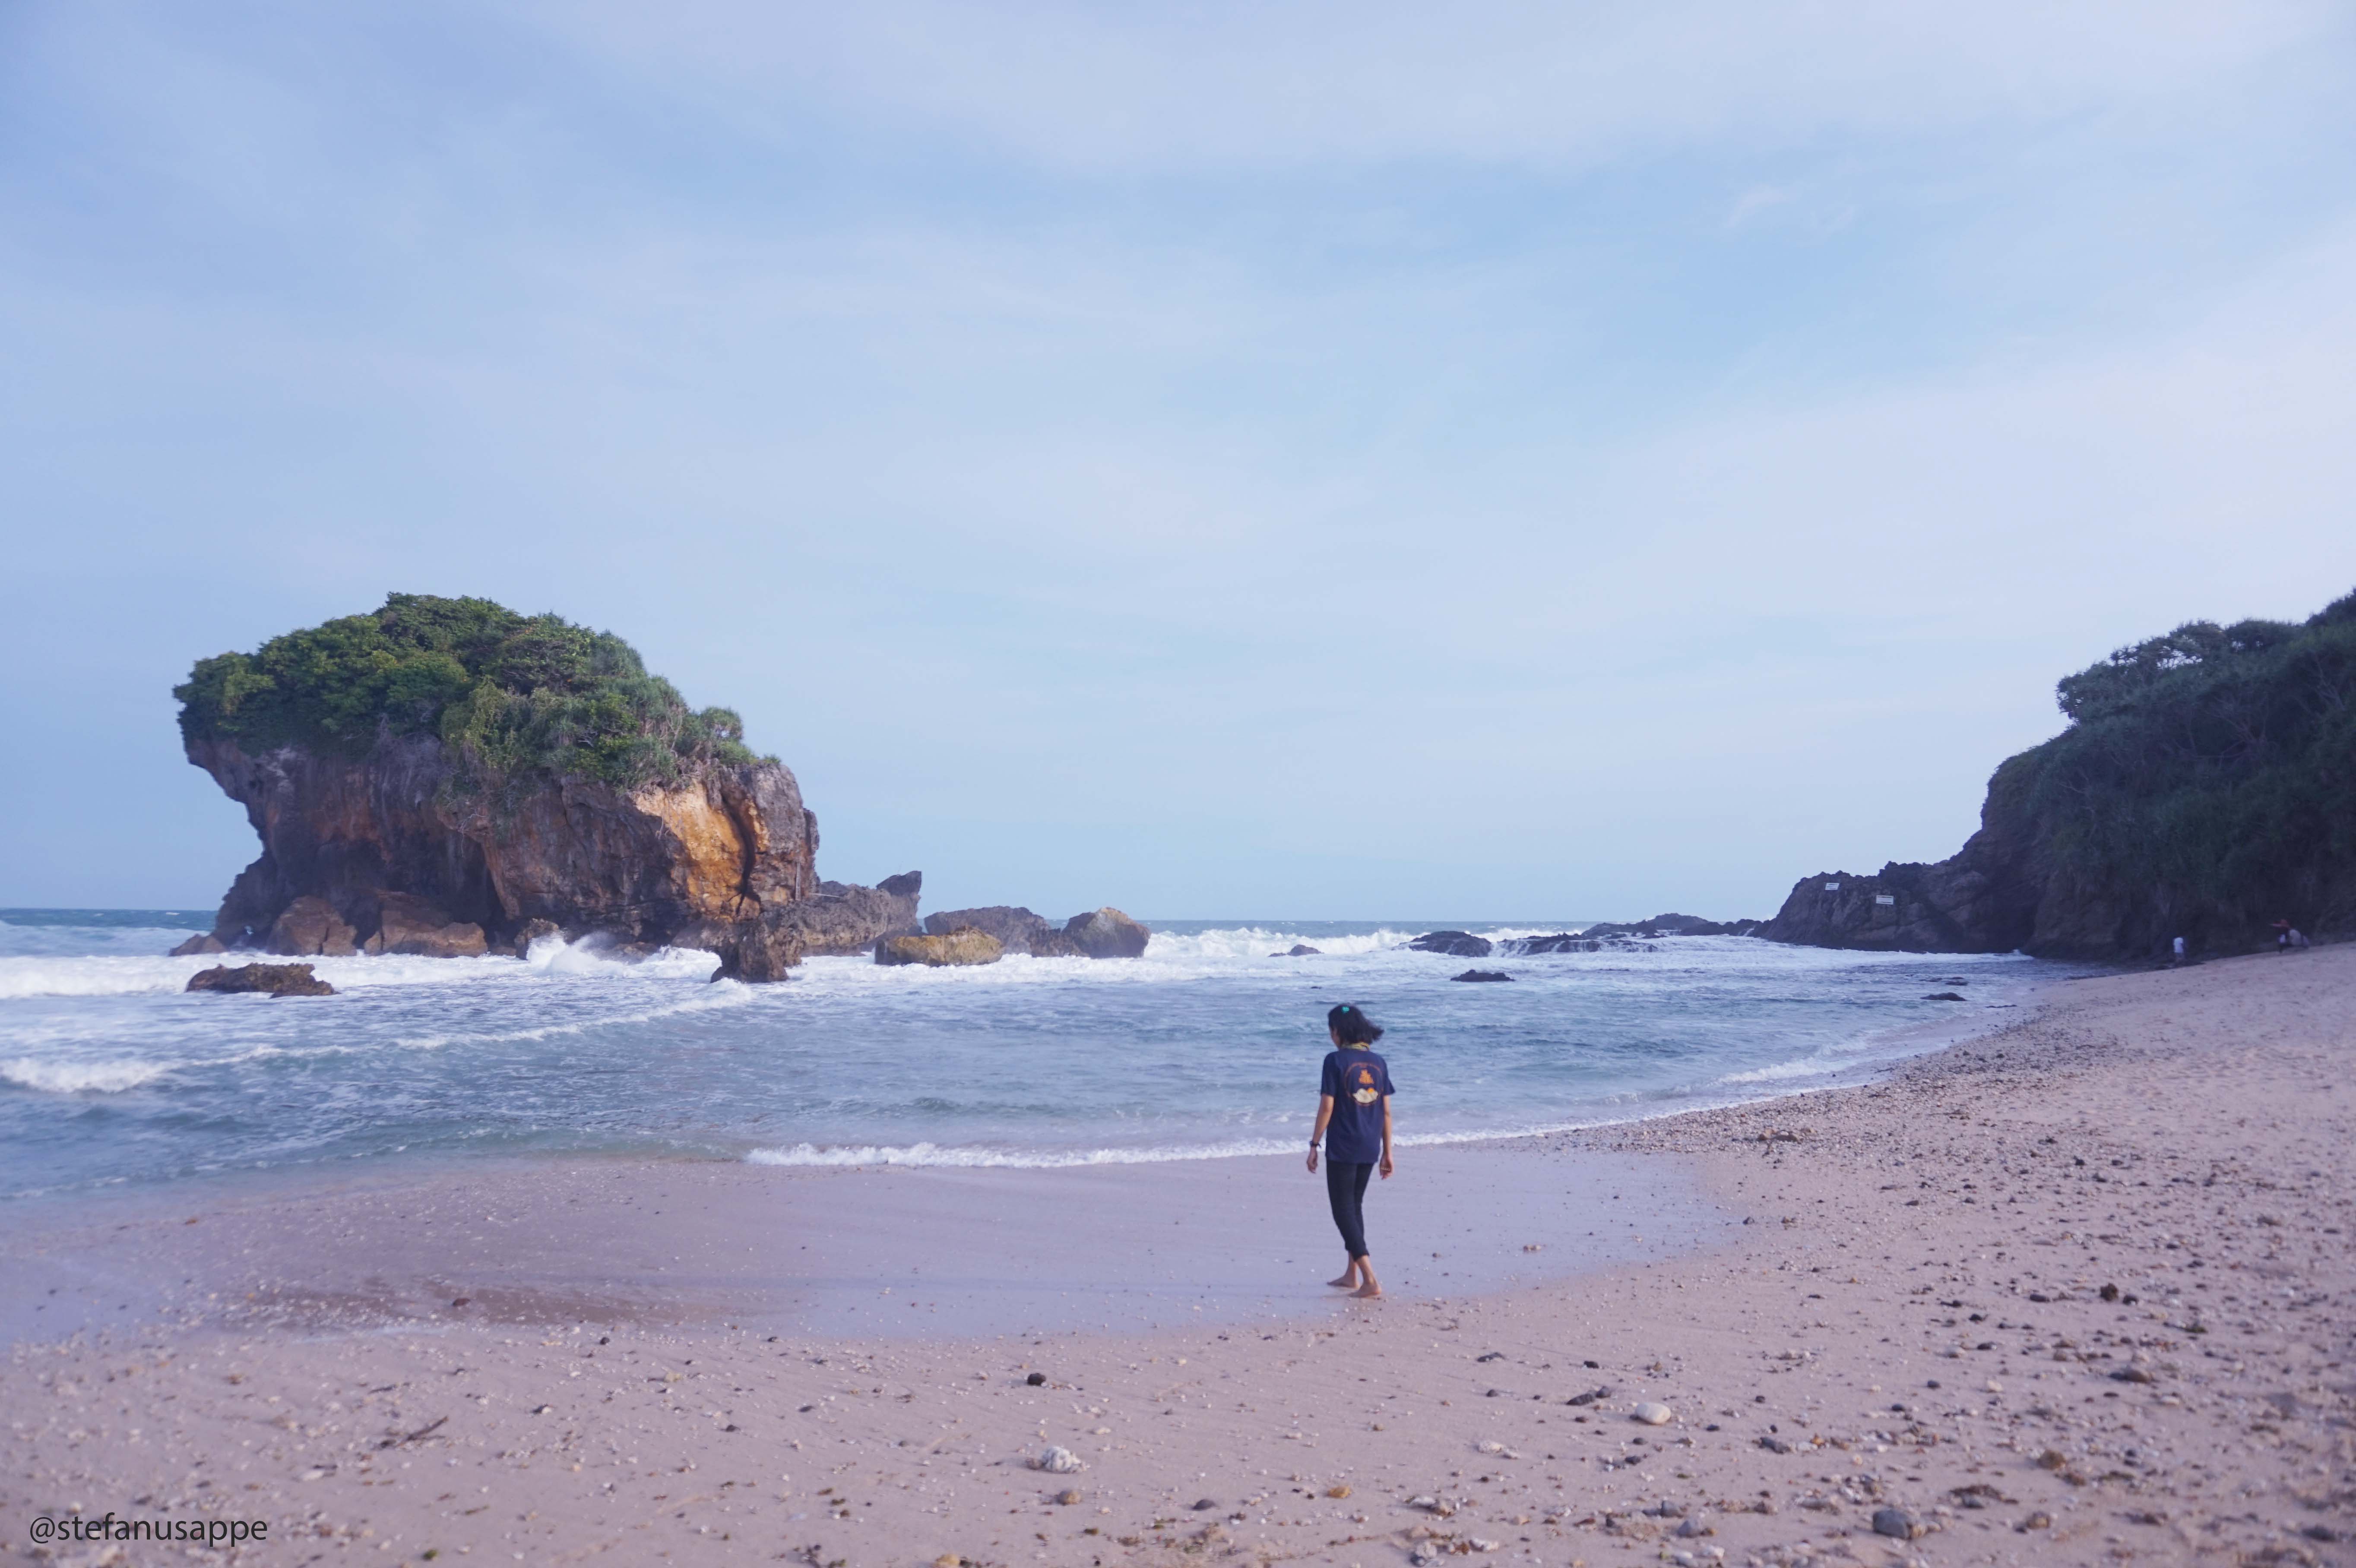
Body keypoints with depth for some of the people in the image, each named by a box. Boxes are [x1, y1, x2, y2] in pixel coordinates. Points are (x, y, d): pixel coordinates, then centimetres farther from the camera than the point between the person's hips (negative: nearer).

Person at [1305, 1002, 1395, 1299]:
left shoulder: (1336, 1060, -11)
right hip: (1369, 1149, 6)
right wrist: (1387, 1152, 12)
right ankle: (1352, 1275, 28)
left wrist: (1314, 1145, -5)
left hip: (1342, 1149, -6)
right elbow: (1386, 1111, 6)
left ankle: (1370, 1280, -10)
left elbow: (1327, 1107, -13)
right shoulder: (1378, 1063, 5)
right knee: (1355, 1206, 20)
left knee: (1343, 1211, 0)